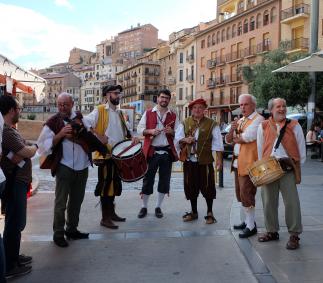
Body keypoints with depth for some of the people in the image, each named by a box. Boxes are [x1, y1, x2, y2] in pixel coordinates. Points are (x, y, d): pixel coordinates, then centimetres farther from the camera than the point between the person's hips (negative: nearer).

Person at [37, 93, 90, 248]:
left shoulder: (80, 118, 6)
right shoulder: (52, 122, -5)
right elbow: (44, 145, -11)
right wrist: (60, 134, -22)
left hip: (82, 167, 5)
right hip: (64, 167, -4)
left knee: (77, 201, 15)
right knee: (61, 203, 1)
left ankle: (72, 230, 29)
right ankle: (58, 234, 14)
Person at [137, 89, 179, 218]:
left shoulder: (173, 116, 9)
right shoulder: (148, 113, 4)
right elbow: (139, 129, 2)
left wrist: (172, 132, -12)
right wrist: (150, 131, -15)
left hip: (167, 152, 2)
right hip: (151, 151, -2)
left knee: (164, 180, 6)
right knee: (148, 179, 3)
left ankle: (158, 207, 20)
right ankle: (144, 207, 16)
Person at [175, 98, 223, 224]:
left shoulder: (211, 124, 1)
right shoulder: (185, 123, 10)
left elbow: (217, 143, -2)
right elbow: (177, 138, 8)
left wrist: (219, 159, -8)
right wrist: (185, 140, -13)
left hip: (205, 161, -3)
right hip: (189, 161, 3)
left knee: (207, 187, 2)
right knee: (191, 187, 11)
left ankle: (210, 213, 19)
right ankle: (193, 212, 27)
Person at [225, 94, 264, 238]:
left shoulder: (258, 119, -8)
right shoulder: (239, 121, 18)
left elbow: (246, 137, -20)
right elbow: (228, 139, 13)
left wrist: (235, 138, -1)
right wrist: (232, 129, -7)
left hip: (248, 162, -8)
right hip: (237, 162, 9)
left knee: (246, 194, -6)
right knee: (240, 194, 16)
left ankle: (251, 226, 5)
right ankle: (244, 221, 29)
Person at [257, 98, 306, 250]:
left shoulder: (294, 126, 4)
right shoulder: (263, 126, 7)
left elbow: (301, 148, 6)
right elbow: (260, 149, 9)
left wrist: (297, 165, 1)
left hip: (288, 167, -2)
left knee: (291, 202, -3)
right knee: (269, 201, 10)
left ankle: (294, 235, 9)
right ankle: (272, 231, 25)